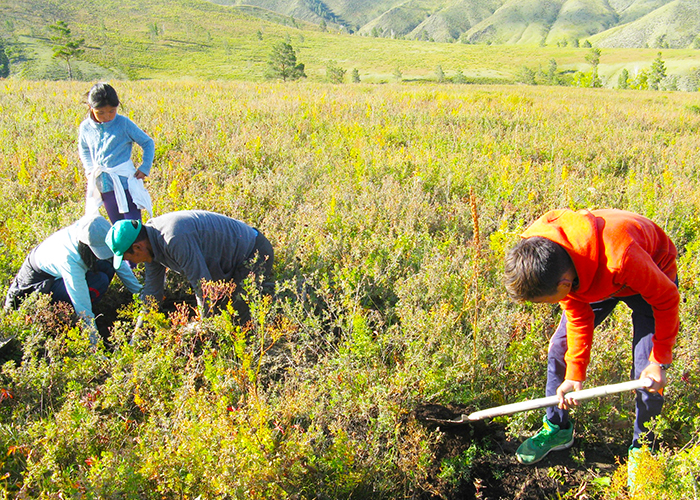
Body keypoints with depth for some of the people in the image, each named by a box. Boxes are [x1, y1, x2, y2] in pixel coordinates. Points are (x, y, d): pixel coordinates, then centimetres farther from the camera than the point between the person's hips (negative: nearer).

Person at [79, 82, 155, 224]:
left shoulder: (124, 123, -8)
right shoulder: (85, 127, 3)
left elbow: (148, 143, 0)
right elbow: (83, 149, 23)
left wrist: (145, 168, -7)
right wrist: (90, 169, 10)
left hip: (125, 181, -4)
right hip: (103, 185, 4)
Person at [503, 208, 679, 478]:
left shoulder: (621, 257, -46)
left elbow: (667, 298, -25)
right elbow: (578, 316, -14)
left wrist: (660, 361, -16)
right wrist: (575, 374, -14)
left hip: (653, 278, -4)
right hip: (592, 278, 5)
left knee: (646, 373, -10)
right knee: (560, 346, -1)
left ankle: (641, 450, 15)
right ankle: (558, 428, 19)